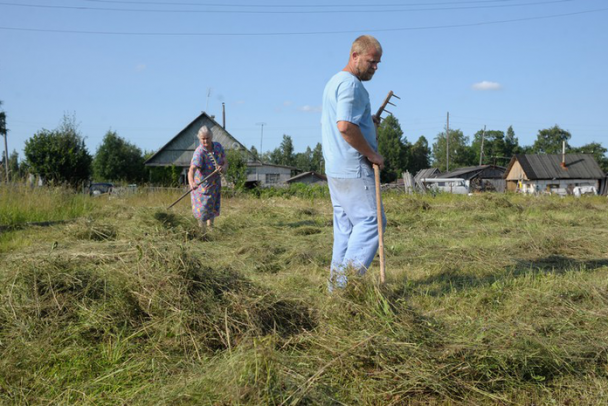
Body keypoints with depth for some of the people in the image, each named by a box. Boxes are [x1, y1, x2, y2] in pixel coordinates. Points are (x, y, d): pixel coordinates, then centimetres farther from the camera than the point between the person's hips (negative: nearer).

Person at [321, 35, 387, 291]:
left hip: (335, 169, 10)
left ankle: (338, 284, 14)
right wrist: (371, 154, -15)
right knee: (370, 221, -7)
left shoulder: (334, 82, 20)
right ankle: (350, 278, -9)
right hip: (353, 168, -10)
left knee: (345, 226, 11)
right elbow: (345, 126, -25)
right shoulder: (351, 84, -13)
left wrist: (366, 122, 14)